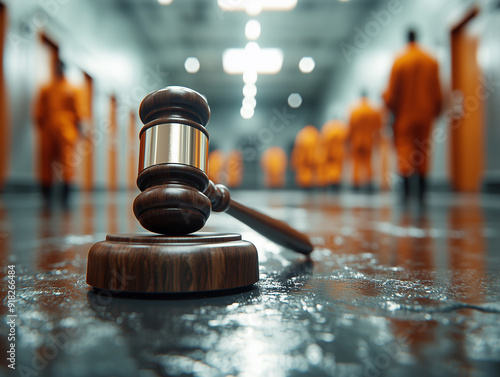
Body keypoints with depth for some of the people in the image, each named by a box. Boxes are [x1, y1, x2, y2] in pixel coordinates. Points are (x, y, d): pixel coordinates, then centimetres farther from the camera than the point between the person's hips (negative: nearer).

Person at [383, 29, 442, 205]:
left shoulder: (399, 62, -6)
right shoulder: (432, 62, 4)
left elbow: (393, 91, -5)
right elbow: (437, 92, 6)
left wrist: (387, 101, 13)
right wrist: (435, 111, 16)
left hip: (405, 113, -3)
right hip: (425, 114, 3)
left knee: (404, 149, -1)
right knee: (423, 152, 9)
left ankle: (406, 191, -11)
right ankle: (422, 193, 10)